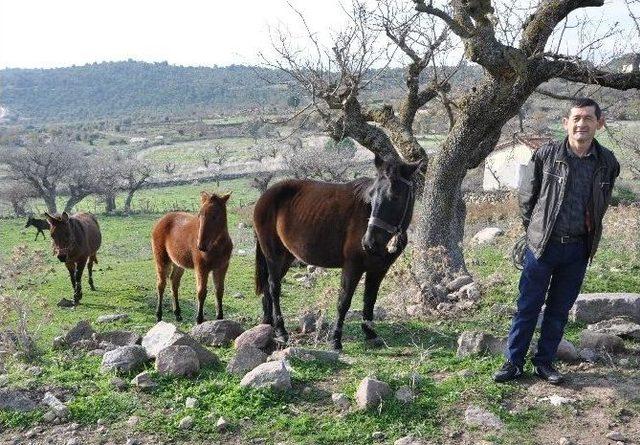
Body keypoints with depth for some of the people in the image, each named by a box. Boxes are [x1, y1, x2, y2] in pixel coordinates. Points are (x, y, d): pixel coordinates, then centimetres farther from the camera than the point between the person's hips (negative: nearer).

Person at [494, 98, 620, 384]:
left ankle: (544, 362, 26)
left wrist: (588, 234, 14)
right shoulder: (546, 155, -8)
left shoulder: (607, 163, 0)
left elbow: (601, 204, 16)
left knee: (560, 310, 12)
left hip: (579, 249, 3)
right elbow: (525, 198, 2)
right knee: (528, 307, 4)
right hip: (543, 245, -3)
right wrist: (536, 231, 6)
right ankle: (513, 362, 15)